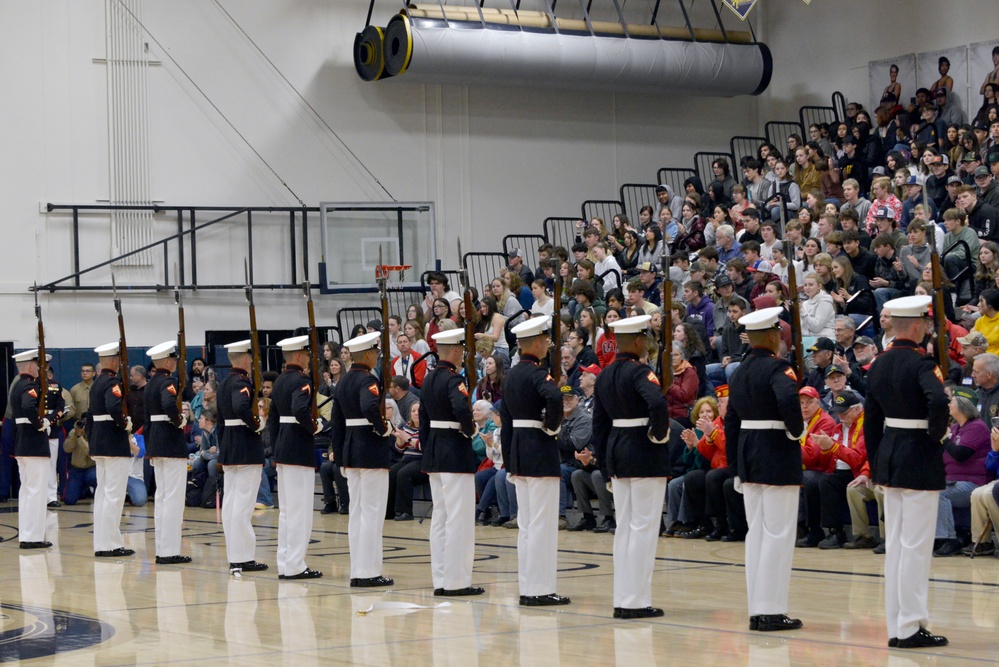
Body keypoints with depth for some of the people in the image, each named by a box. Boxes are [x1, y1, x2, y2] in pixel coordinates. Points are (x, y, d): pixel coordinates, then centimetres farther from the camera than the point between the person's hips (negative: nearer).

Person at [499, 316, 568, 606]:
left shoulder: (511, 375, 13)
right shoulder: (537, 373, -14)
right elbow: (553, 397, -36)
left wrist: (508, 461, 19)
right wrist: (552, 425, -17)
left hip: (518, 452, 9)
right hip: (540, 453, -9)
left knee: (526, 524, 12)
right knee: (543, 523, -5)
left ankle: (527, 588, 15)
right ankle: (540, 590, -4)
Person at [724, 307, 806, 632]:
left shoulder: (739, 372, 11)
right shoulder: (777, 368, -13)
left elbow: (730, 422, 13)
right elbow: (788, 400, -34)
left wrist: (735, 468, 16)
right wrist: (796, 430, -15)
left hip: (748, 457, 8)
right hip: (778, 457, -8)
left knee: (756, 532, 11)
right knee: (778, 533, -3)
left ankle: (756, 609, 14)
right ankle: (771, 611, -2)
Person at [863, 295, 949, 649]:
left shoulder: (878, 365, 8)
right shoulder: (921, 363, -15)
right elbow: (938, 401, -34)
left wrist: (876, 466, 17)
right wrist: (937, 433, -15)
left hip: (889, 456, 8)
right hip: (920, 459, -8)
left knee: (895, 544, 12)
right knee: (916, 546, -3)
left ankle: (896, 626, 15)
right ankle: (910, 627, -1)